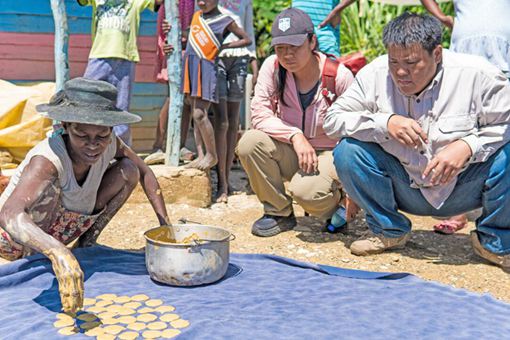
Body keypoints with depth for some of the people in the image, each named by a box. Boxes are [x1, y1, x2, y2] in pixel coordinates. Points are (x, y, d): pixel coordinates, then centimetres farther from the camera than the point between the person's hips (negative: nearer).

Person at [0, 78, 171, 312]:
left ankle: (88, 242, 3)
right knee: (49, 185, -37)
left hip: (60, 232, 6)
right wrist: (59, 253, -67)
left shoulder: (109, 145, -18)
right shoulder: (48, 160, -36)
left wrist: (166, 225, -10)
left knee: (128, 169, -8)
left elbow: (144, 173, -2)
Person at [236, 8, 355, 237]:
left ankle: (338, 205, 6)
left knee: (305, 190, -35)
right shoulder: (272, 67, -10)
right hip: (290, 153, 4)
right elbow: (259, 113, -13)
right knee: (250, 143, -25)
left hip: (330, 154, -4)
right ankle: (279, 213, -3)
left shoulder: (339, 75, -17)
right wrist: (295, 135, -29)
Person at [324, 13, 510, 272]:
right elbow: (332, 119, -10)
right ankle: (388, 230, 4)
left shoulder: (477, 74, -14)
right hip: (406, 190, 1)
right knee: (347, 151, -21)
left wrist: (468, 146, -29)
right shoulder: (375, 74, -10)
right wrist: (385, 122, -25)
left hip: (464, 189, -1)